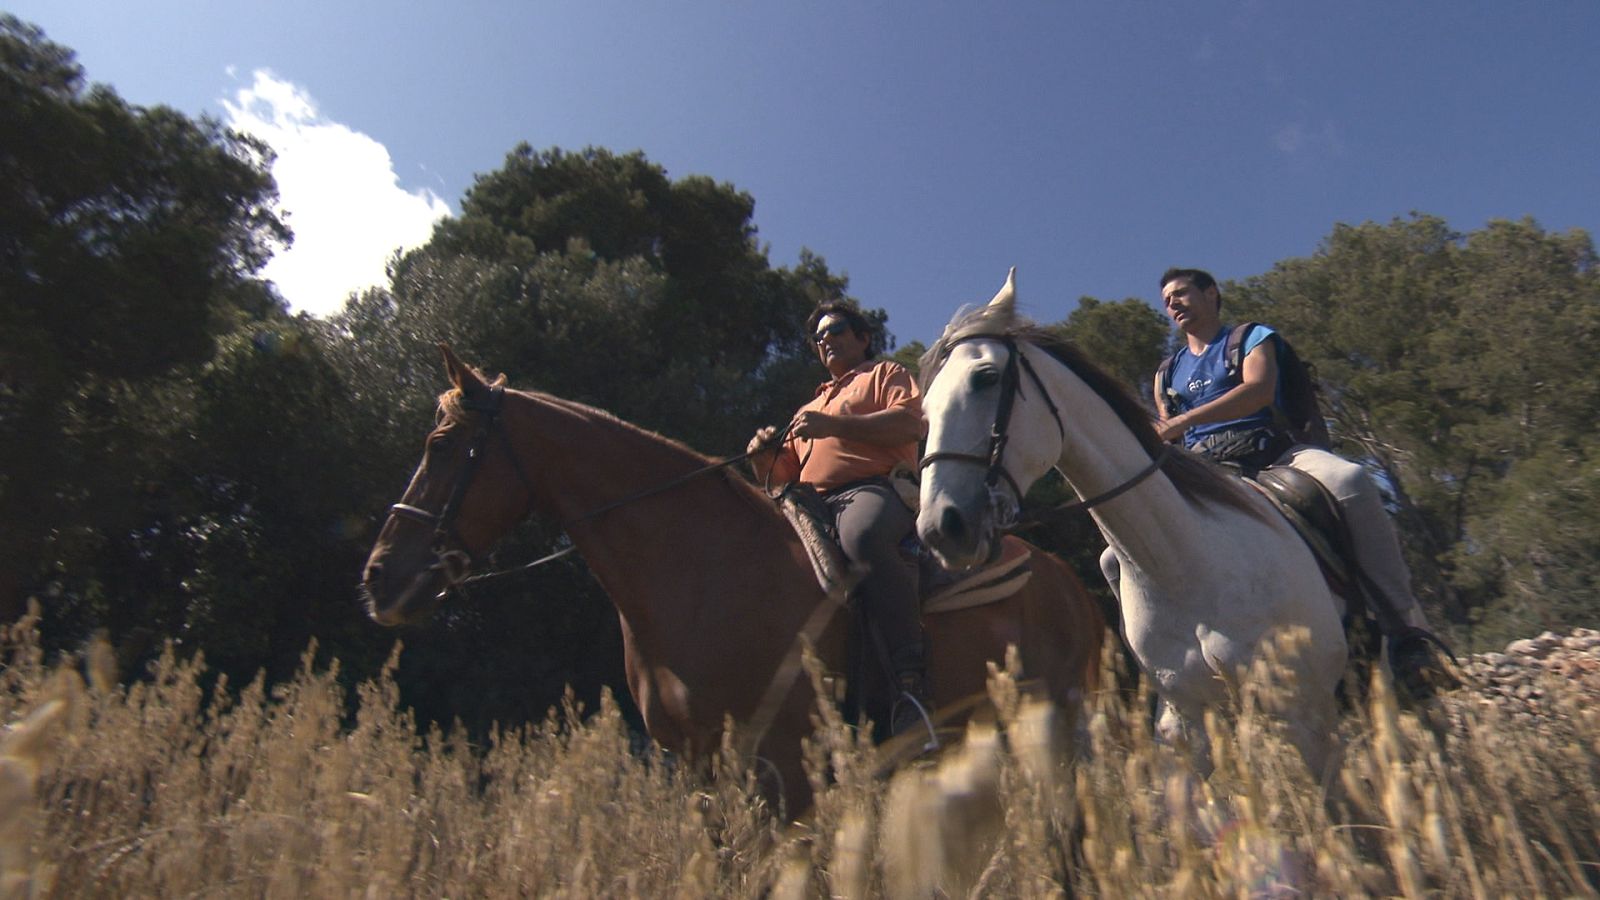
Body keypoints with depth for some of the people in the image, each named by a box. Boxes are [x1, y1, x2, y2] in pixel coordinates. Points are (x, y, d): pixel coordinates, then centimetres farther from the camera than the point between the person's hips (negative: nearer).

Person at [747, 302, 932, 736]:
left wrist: (834, 425, -11)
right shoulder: (810, 408, 38)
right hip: (812, 506, 7)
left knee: (862, 537, -41)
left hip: (874, 490, -7)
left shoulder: (886, 374, 20)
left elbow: (912, 423, -3)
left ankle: (911, 674, -41)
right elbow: (780, 473, 33)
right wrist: (762, 456, 9)